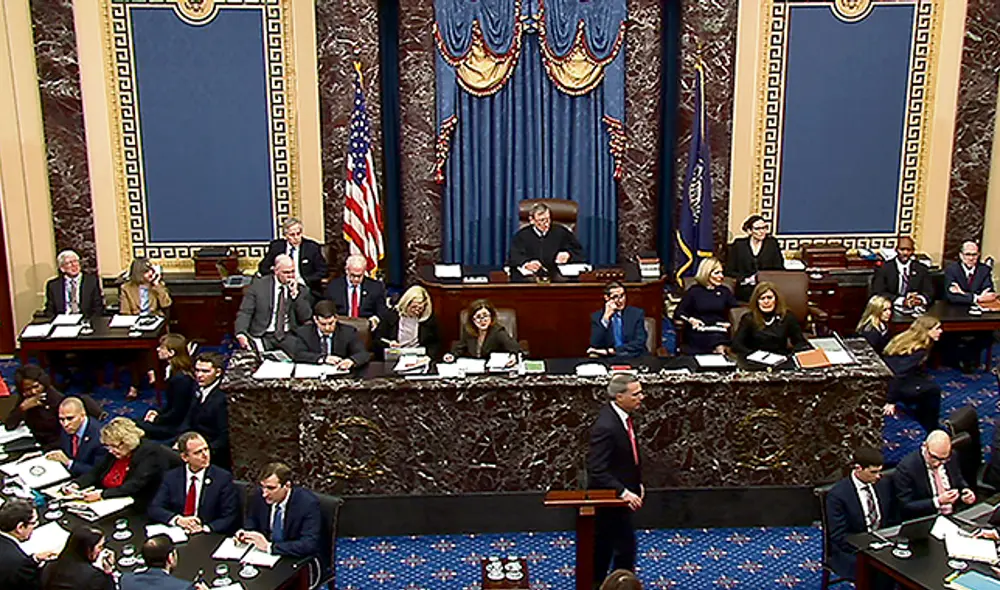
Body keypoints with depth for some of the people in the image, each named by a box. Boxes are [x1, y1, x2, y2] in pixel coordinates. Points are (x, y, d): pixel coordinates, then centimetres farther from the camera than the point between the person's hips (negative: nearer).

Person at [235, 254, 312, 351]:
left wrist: (295, 293, -9)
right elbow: (245, 312, -1)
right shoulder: (259, 285, 4)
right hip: (263, 337, -2)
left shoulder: (301, 290, 8)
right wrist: (241, 334, -19)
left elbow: (305, 318, 0)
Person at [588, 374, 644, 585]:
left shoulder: (623, 415, 0)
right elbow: (597, 471, -28)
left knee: (604, 546, 21)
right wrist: (623, 493, -32)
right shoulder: (605, 427, -29)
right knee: (625, 547, 0)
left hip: (617, 495, 9)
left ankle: (596, 583, 35)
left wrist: (638, 483, 11)